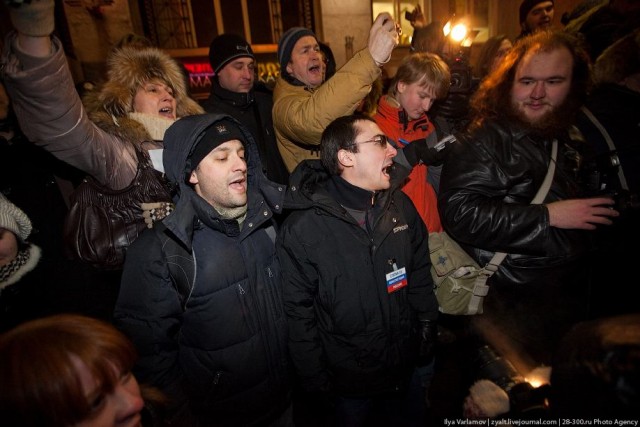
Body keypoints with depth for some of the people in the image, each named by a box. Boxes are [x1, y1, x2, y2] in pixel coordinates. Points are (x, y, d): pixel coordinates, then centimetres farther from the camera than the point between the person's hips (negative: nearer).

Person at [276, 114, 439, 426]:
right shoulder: (302, 229, -22)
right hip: (349, 380, -4)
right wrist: (316, 383, -9)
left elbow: (420, 277, 4)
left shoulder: (400, 206, -7)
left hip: (406, 367, 5)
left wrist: (427, 336, 7)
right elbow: (299, 314, -15)